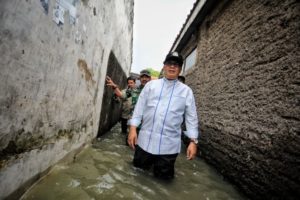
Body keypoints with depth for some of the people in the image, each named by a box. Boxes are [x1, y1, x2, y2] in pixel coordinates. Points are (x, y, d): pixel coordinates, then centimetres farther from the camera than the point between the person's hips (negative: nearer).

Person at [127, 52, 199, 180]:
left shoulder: (186, 91, 3)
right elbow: (139, 107, 3)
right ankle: (150, 162, 49)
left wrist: (193, 141, -5)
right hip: (145, 140, 2)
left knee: (164, 176, 14)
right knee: (139, 168, 18)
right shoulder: (151, 85, 5)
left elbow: (191, 117, 1)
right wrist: (133, 129, -4)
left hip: (169, 144, -1)